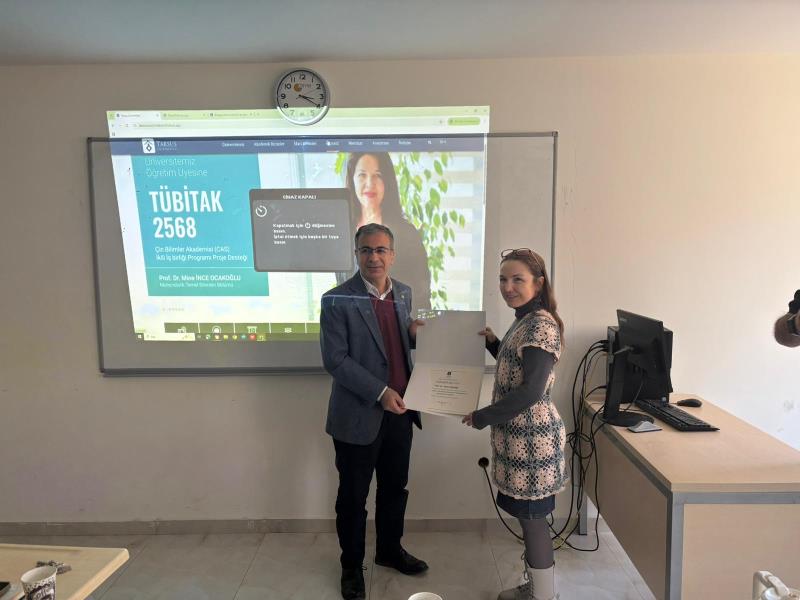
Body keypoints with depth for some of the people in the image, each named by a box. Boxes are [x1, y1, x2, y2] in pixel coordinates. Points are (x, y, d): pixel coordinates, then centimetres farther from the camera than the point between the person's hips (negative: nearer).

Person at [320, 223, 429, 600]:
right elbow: (334, 360, -17)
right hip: (359, 416, -5)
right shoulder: (337, 300, -14)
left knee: (395, 488, 20)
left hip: (399, 411, 6)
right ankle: (351, 564, 34)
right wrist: (380, 393, -21)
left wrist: (414, 334, -6)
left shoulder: (403, 292, 5)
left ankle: (389, 550, 44)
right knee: (353, 496, 12)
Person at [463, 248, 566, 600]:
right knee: (528, 518, 20)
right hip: (519, 436, 10)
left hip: (532, 439, -10)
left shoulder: (541, 325, -19)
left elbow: (531, 391, -24)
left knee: (532, 519, 4)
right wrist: (492, 342, 10)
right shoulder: (525, 320, 11)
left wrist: (481, 418, -17)